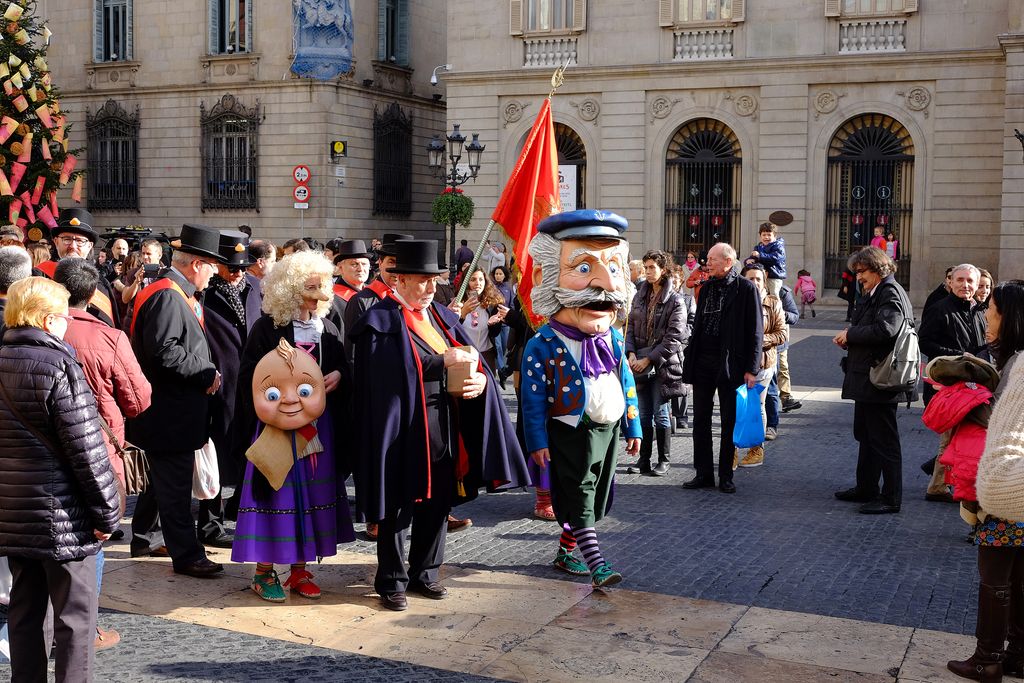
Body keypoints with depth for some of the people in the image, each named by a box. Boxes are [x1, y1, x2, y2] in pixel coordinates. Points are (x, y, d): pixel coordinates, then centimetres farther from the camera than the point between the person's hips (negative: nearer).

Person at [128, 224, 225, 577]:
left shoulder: (178, 295, 13)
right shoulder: (167, 297, -20)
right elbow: (163, 352, -28)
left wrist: (205, 372, 11)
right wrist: (206, 373, -19)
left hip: (171, 410, 11)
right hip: (169, 412, -11)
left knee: (162, 478, 22)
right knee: (175, 485, -3)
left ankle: (146, 537, 35)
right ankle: (186, 555, 4)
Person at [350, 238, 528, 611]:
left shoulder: (441, 317, 13)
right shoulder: (382, 321, -7)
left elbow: (473, 361, 8)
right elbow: (392, 371, -20)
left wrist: (480, 379, -14)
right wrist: (442, 360, -21)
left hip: (444, 428, 6)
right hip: (402, 428, -6)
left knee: (437, 503, 12)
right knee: (398, 507, 3)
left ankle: (424, 573, 28)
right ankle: (391, 582, 16)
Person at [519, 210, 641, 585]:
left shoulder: (613, 339, 3)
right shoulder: (542, 346, -14)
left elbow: (627, 384, 11)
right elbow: (533, 398, -10)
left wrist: (633, 427, 11)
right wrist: (537, 441, -11)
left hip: (608, 430, 6)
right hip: (570, 432, -6)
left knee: (595, 496, 13)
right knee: (578, 496, -7)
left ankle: (566, 551, 28)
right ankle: (596, 563, -7)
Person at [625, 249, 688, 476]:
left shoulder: (675, 300, -8)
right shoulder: (640, 296, 9)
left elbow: (674, 337, -12)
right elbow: (630, 326, 9)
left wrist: (649, 359, -14)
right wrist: (631, 353, -7)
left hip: (663, 364, -5)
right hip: (640, 361, 5)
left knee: (660, 414, 0)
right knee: (644, 413, 9)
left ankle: (664, 461, 10)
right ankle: (644, 460, 15)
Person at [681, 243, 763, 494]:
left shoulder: (745, 288, -6)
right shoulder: (706, 287, 12)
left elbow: (755, 330, -7)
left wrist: (751, 368, -11)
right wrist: (690, 360, 11)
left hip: (730, 365, -5)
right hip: (703, 361, 6)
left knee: (729, 421, 4)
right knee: (701, 420, 7)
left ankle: (725, 476, 13)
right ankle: (703, 473, 16)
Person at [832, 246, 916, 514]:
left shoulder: (891, 293, -14)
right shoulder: (873, 294, 16)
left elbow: (885, 329, -28)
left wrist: (850, 335, -16)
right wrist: (849, 338, -1)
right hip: (866, 377, 11)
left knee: (883, 439, -3)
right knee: (865, 433, 19)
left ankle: (891, 498, 4)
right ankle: (865, 489, 31)